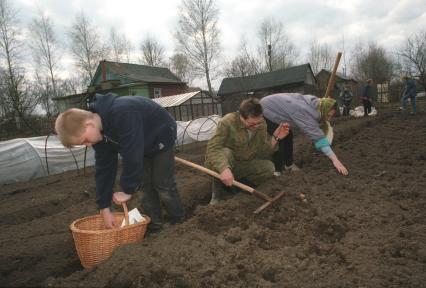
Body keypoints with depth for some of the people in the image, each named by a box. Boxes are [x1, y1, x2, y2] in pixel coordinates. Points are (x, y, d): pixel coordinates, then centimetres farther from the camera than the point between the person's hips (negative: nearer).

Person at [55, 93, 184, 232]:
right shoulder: (99, 130, -13)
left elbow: (132, 155, -40)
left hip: (161, 137, -7)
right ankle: (154, 223, 17)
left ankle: (178, 223, 14)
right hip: (143, 146, 7)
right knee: (146, 185, 5)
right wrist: (104, 208, -8)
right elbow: (104, 168, -9)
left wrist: (127, 189, -28)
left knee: (163, 184, -4)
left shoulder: (123, 114, -43)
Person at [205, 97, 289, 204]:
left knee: (269, 167, -19)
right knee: (225, 153, -37)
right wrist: (223, 168, -53)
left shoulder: (261, 124, -10)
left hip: (243, 165, 4)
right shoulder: (227, 122, -26)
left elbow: (263, 154, -9)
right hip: (226, 164, -4)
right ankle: (216, 194, -16)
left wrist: (275, 138, -25)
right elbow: (212, 148, -36)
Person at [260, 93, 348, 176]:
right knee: (278, 142, -10)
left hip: (275, 107, 9)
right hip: (267, 111, -9)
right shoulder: (307, 112, -32)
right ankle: (277, 171, 2)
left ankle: (288, 164, 25)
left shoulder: (315, 103, -5)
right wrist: (335, 159, -35)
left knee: (288, 136, 12)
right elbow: (318, 137, -34)